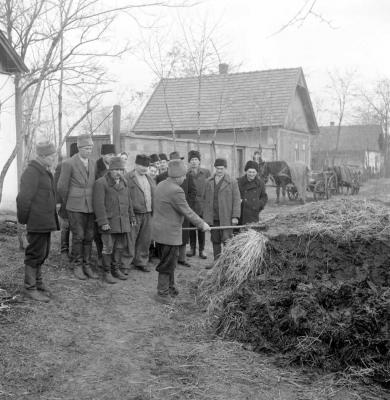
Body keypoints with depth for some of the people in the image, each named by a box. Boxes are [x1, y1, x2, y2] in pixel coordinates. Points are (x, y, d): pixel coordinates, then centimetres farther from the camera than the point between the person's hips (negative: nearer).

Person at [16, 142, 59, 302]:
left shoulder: (46, 172, 15)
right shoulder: (31, 172, -16)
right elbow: (23, 198, -19)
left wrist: (52, 219, 16)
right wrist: (24, 219, -12)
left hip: (46, 221, 10)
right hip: (37, 221, -10)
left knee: (43, 253, 17)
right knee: (36, 253, -3)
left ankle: (37, 282, 30)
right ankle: (30, 288, 7)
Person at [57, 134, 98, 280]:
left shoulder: (92, 164, 9)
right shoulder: (68, 163, -8)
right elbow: (62, 187, -4)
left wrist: (94, 203, 14)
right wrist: (68, 203, 7)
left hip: (90, 207, 5)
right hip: (75, 208, -5)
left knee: (89, 237, 6)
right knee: (78, 237, -1)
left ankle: (87, 266, 15)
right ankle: (77, 266, 11)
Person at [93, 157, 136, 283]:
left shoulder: (123, 183, 14)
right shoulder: (101, 183, -9)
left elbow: (128, 201, 22)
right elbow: (99, 204, -14)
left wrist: (132, 217, 20)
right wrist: (103, 222, -18)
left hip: (123, 222, 6)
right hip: (108, 222, -6)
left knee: (120, 247, 10)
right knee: (108, 247, 0)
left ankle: (116, 269, 23)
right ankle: (107, 272, 10)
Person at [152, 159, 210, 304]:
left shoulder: (161, 185, 5)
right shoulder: (175, 191, -24)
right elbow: (187, 212, -18)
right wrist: (202, 224, -6)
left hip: (160, 230, 10)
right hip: (169, 233, -10)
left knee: (170, 260, 22)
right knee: (168, 263, 3)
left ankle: (170, 287, 35)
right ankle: (162, 293, 13)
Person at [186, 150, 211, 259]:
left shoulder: (206, 172, 0)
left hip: (202, 204, -1)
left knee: (201, 229, 6)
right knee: (191, 228, 9)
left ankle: (202, 250, 16)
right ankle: (192, 249, 22)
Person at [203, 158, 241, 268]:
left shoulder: (232, 182, -2)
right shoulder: (209, 182, 10)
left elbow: (236, 200, -4)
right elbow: (206, 199, 12)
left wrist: (235, 216, -11)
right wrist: (205, 216, 9)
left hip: (226, 217, -4)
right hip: (213, 217, 4)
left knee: (227, 240, -5)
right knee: (215, 240, 10)